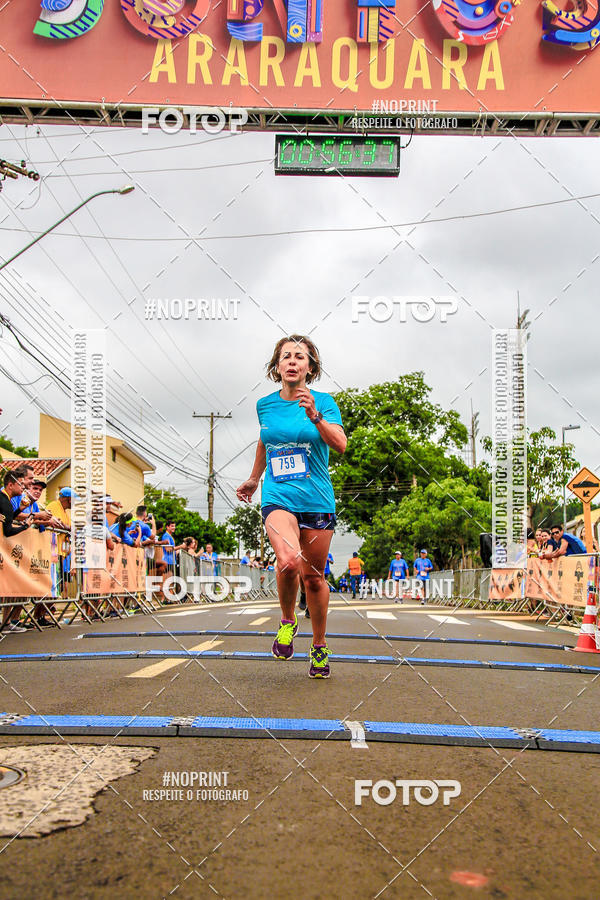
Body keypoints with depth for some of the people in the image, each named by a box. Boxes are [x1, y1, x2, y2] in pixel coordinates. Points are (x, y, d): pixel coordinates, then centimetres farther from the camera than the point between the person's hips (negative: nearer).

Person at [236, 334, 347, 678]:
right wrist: (254, 479, 35)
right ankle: (287, 620, 5)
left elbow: (340, 444, -17)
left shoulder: (324, 402, -2)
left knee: (313, 576, 7)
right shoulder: (265, 405, 7)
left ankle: (320, 646, 29)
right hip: (278, 498, 0)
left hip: (318, 501, 0)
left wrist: (314, 416, -31)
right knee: (289, 562, -25)